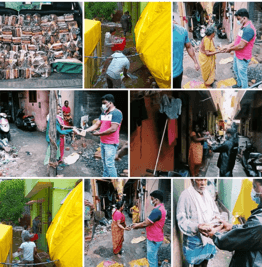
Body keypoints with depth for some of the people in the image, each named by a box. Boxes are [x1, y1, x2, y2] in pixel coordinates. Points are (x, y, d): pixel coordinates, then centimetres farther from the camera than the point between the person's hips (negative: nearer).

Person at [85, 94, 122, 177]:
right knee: (105, 163, 15)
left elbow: (113, 129, -21)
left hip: (111, 144, -9)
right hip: (103, 142, 9)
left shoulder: (116, 113, -14)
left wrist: (99, 133, -16)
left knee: (110, 164, -10)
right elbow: (96, 125, 15)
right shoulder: (103, 113, 14)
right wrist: (85, 130, 1)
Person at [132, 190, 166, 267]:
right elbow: (149, 222, 14)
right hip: (156, 238, 10)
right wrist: (138, 225, 8)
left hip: (154, 240, -10)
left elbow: (146, 223, -24)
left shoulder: (157, 210, -27)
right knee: (154, 257, 22)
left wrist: (137, 226, -6)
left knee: (151, 258, 0)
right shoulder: (161, 208, 8)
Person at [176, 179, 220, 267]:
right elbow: (181, 220, -20)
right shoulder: (186, 195, -16)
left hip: (208, 238, 7)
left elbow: (215, 211, 17)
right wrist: (196, 227, -36)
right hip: (195, 239, -7)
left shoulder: (207, 194, 7)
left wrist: (216, 217, -7)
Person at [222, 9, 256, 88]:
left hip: (243, 58, -11)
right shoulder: (243, 27, 4)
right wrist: (229, 46, 3)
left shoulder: (249, 29, -30)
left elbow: (241, 46, -30)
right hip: (237, 55, 11)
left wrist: (230, 49, -14)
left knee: (242, 75, 4)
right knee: (236, 70, 29)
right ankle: (239, 84, 50)